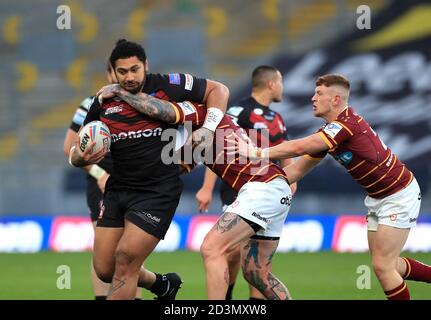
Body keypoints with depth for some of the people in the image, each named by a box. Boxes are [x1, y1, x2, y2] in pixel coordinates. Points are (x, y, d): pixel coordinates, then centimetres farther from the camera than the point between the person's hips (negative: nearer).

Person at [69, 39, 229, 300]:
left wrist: (208, 128, -11)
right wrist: (81, 158, -13)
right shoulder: (103, 103, 3)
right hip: (118, 190, 5)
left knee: (125, 261, -15)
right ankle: (164, 285, 32)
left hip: (158, 192, -5)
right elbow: (78, 152, 11)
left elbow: (219, 90, 3)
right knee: (105, 269, 5)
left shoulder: (168, 86, -7)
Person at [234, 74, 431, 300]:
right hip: (377, 197, 10)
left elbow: (299, 148, -34)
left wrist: (257, 152, -31)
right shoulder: (328, 132, 4)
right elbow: (298, 169, 7)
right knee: (384, 264, 14)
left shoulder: (346, 124, -26)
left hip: (399, 195, -10)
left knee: (382, 265, -9)